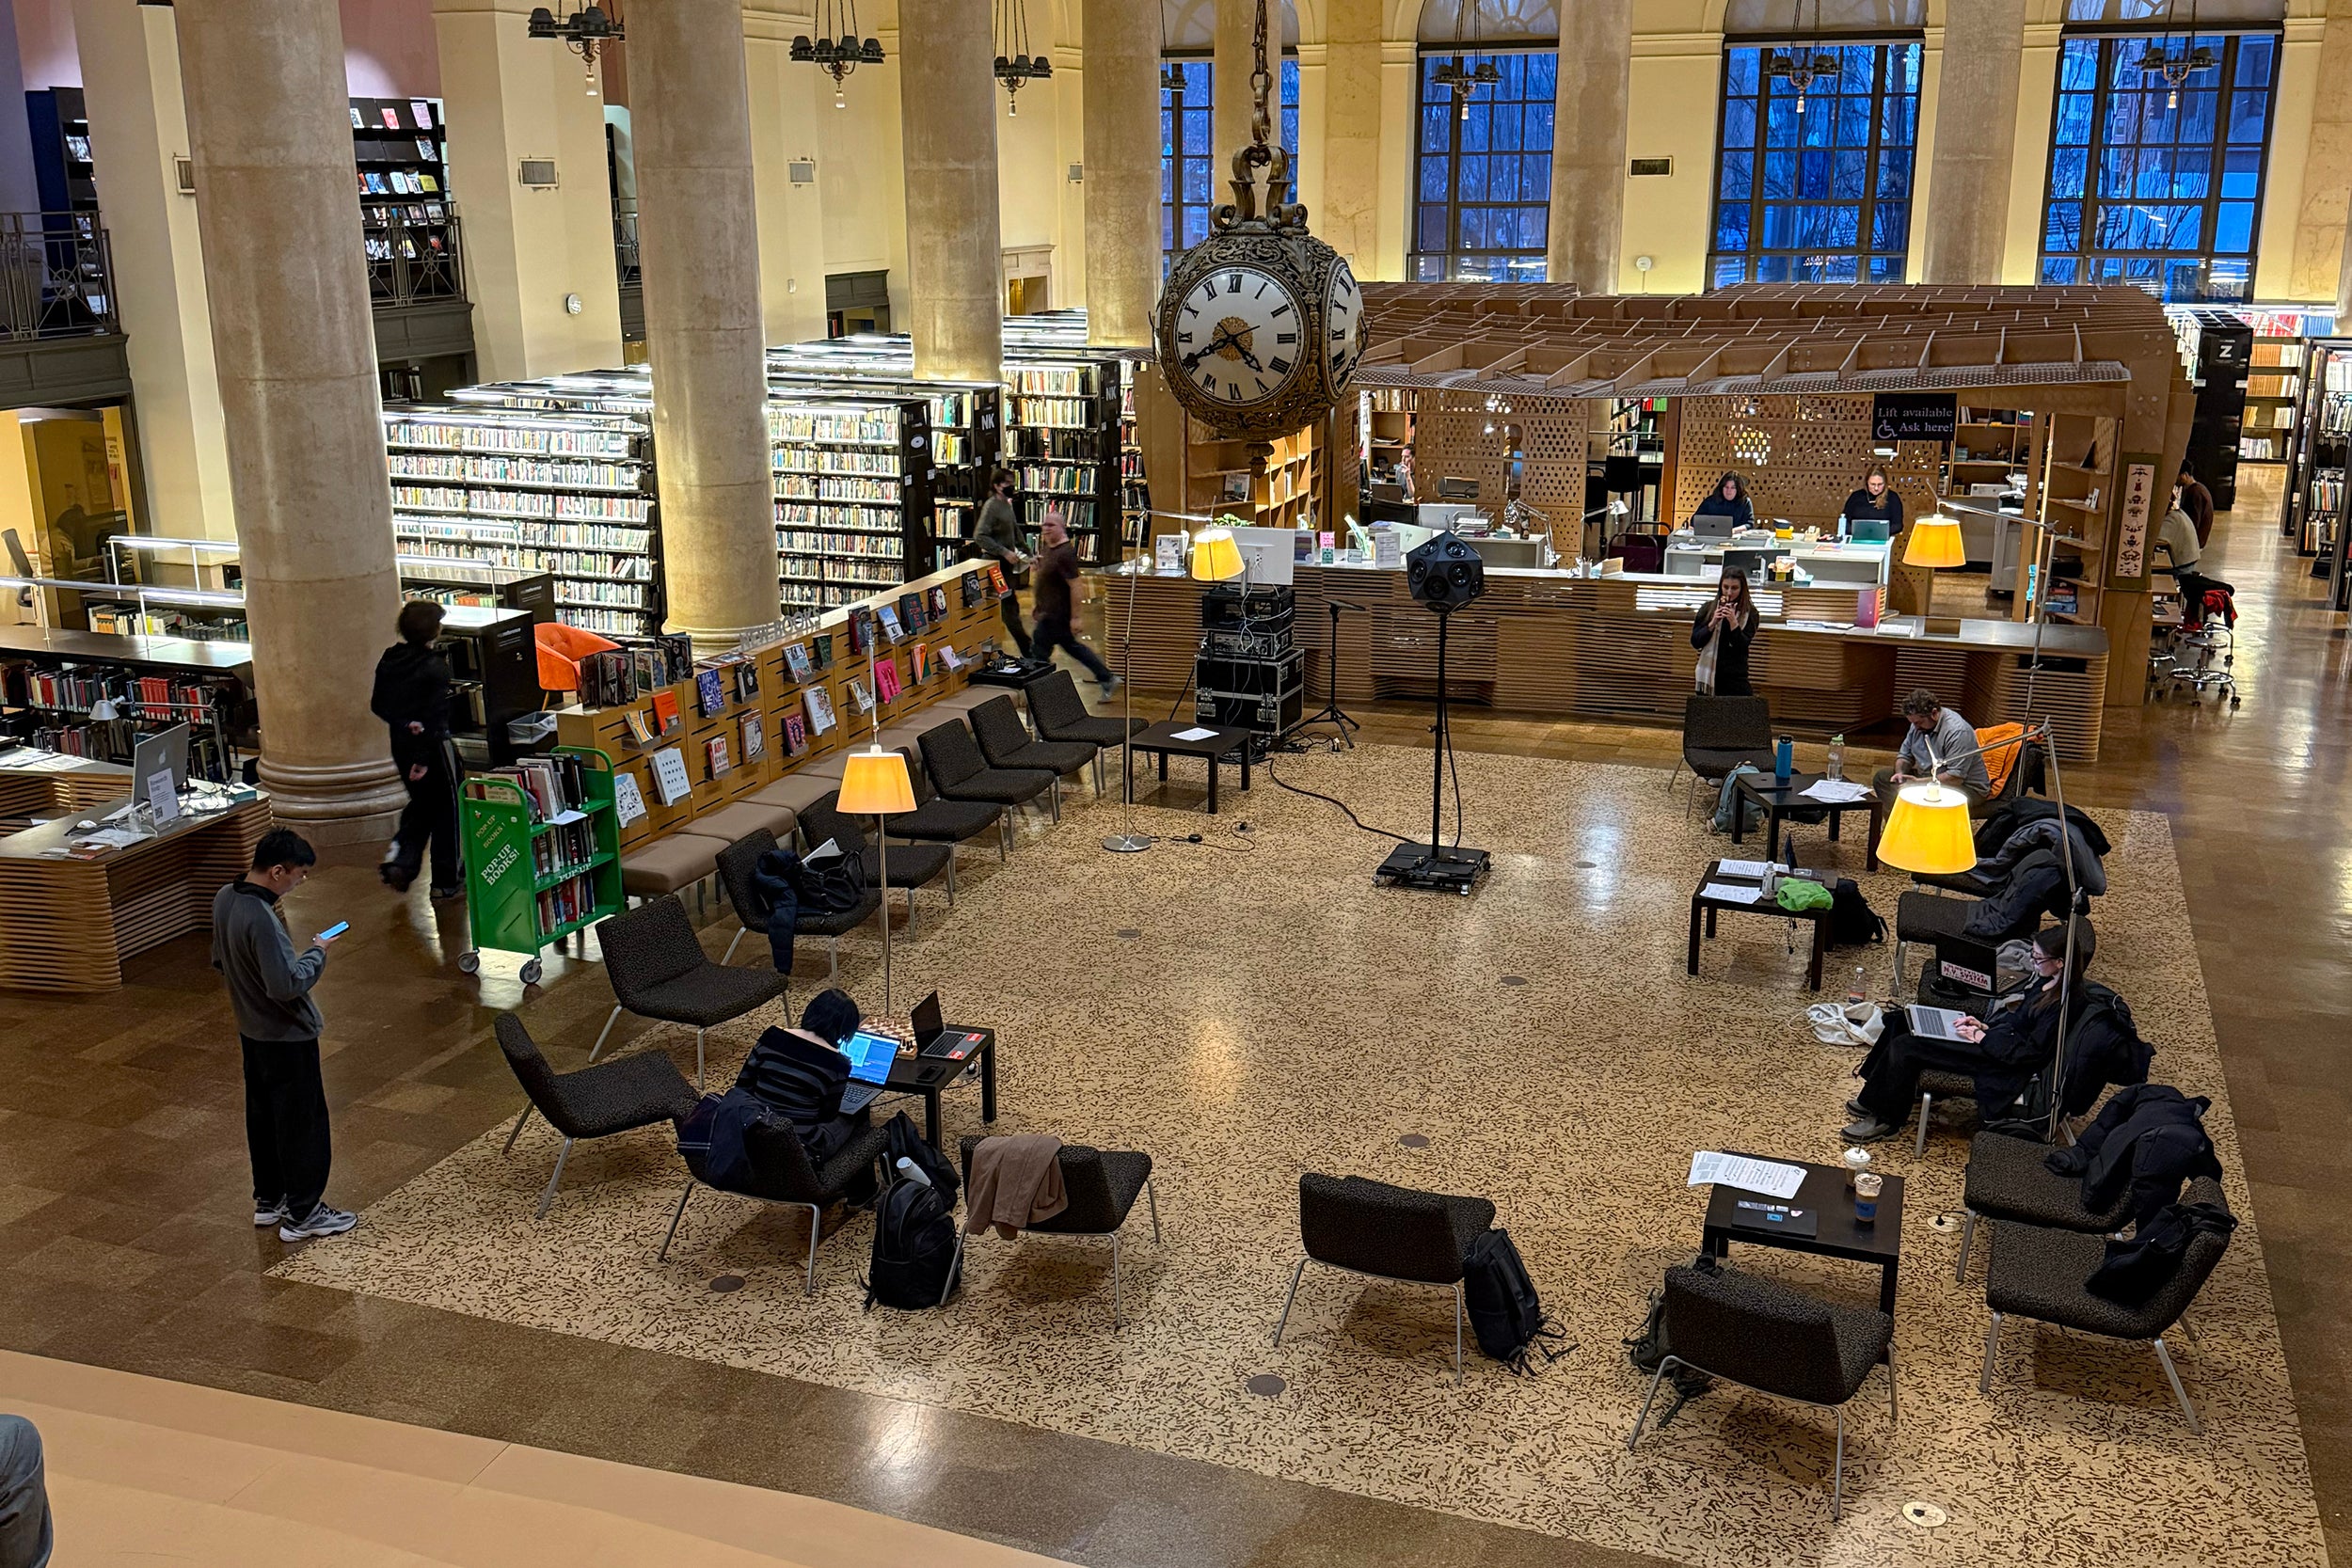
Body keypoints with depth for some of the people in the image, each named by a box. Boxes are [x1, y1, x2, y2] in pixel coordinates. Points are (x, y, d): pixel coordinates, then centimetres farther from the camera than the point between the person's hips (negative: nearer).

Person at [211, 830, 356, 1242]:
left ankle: (268, 1199, 34)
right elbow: (287, 985, -31)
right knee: (304, 1124, 3)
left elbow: (220, 960, 12)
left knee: (262, 1116, 21)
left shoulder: (225, 899, -1)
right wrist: (317, 953, -17)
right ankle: (302, 1214, 12)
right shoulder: (262, 919, -30)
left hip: (251, 1030, 9)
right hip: (287, 1036, -9)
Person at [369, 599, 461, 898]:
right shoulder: (435, 666, -19)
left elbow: (377, 705, 5)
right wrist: (423, 759, -20)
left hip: (400, 742, 6)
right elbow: (435, 714, -22)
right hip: (431, 743, -6)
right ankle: (445, 881, 13)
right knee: (445, 807, 8)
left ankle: (401, 859, 4)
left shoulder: (389, 660, 2)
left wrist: (403, 724, 3)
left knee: (420, 803, 23)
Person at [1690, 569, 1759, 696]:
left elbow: (1742, 646, -7)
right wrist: (1712, 623, -12)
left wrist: (1733, 622, -19)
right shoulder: (1708, 608, 5)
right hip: (1709, 675, 2)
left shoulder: (1749, 613, 1)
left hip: (1736, 678, -2)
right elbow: (1695, 642, 2)